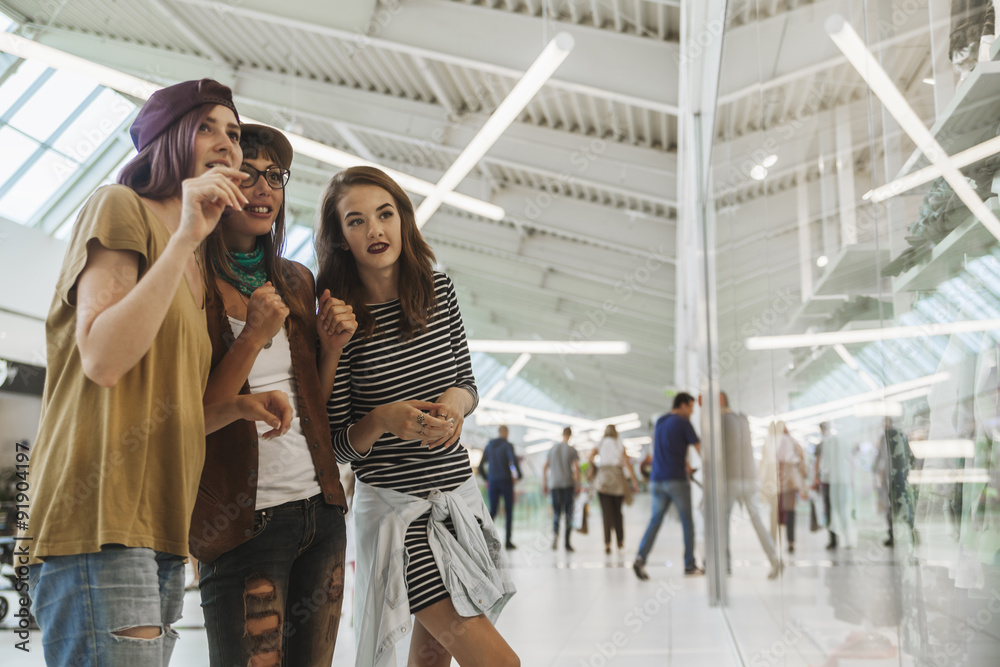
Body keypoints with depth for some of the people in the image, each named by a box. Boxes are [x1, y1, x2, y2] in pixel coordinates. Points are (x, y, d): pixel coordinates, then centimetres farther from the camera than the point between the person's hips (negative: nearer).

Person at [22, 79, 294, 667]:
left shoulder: (196, 272, 24)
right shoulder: (122, 209, 0)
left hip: (160, 526, 9)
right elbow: (102, 360, -16)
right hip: (100, 518, -9)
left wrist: (237, 406, 6)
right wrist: (186, 236, -15)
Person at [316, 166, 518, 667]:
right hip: (394, 507, -5)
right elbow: (337, 443, -6)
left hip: (459, 492, 5)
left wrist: (456, 401, -11)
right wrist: (382, 420, -26)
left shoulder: (439, 292, 2)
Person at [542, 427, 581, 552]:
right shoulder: (572, 450, -2)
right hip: (568, 484, -2)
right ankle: (567, 542, 3)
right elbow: (576, 468, -8)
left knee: (556, 512, 7)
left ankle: (555, 532, -22)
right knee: (568, 513, 4)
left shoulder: (552, 449, 9)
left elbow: (545, 468, 8)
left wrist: (544, 484, 14)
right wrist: (578, 485, -1)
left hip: (555, 485, 2)